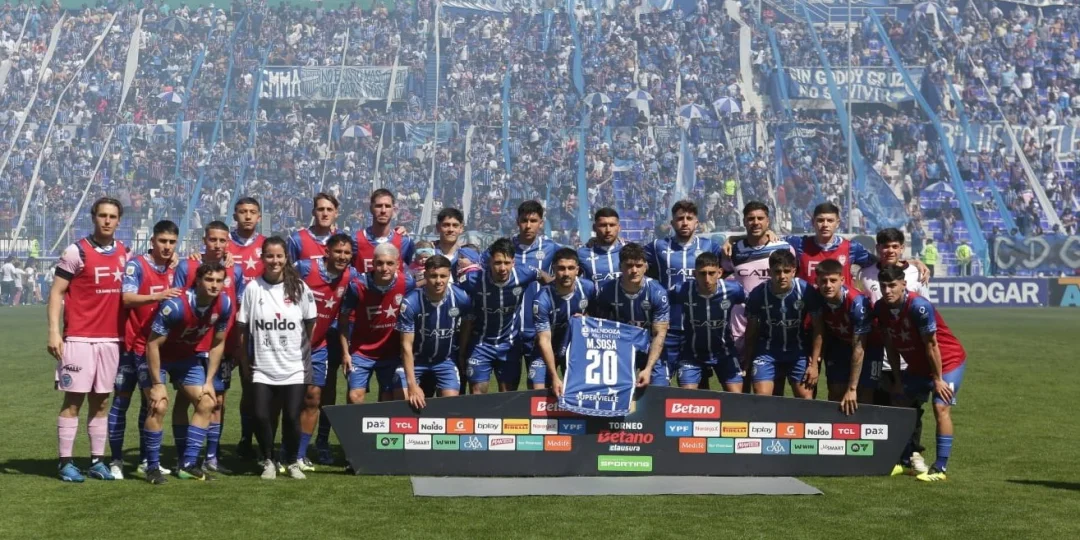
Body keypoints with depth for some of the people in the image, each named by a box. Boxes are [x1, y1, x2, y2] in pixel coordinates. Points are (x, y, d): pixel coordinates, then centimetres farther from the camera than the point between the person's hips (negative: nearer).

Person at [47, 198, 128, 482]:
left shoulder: (125, 252, 10)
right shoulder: (76, 251, -5)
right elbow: (56, 292, -5)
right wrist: (54, 331, -14)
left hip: (112, 338, 5)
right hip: (79, 338, -5)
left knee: (101, 401, 9)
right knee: (73, 400, -2)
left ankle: (97, 461, 15)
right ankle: (66, 462, 4)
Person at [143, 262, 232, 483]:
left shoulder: (225, 304, -18)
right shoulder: (175, 305, -34)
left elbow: (218, 343, -3)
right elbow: (153, 344, -25)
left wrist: (209, 381, -4)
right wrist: (157, 384, -23)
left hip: (189, 357, 6)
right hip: (157, 357, -6)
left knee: (207, 404, -2)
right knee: (159, 406, -18)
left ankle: (188, 465, 6)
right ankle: (153, 467, -4)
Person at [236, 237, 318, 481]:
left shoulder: (299, 288, -1)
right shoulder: (253, 288, -1)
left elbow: (310, 326, 6)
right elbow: (243, 329, 3)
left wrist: (304, 355, 5)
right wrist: (245, 364, 3)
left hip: (294, 368, 0)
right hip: (262, 369, 0)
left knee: (292, 417, -4)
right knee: (261, 416, -8)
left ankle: (292, 462, 20)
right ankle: (268, 461, 17)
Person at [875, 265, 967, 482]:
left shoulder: (919, 306, -30)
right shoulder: (881, 309, -11)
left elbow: (931, 345, -24)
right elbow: (891, 345, 0)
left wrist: (938, 379, -18)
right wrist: (898, 379, 2)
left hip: (949, 361, -7)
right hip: (918, 364, 8)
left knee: (941, 407, -19)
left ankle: (939, 468, -18)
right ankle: (905, 462, 18)